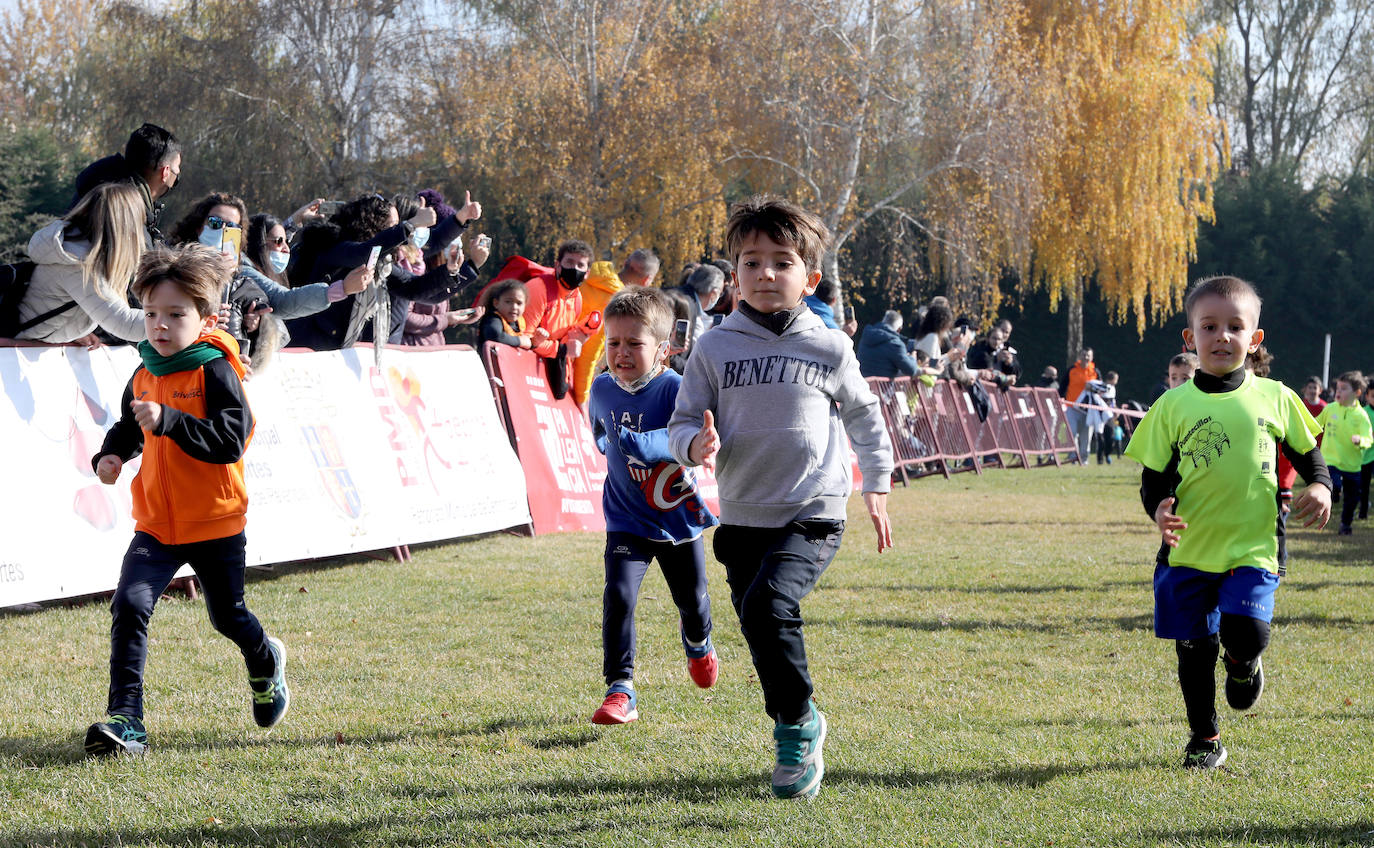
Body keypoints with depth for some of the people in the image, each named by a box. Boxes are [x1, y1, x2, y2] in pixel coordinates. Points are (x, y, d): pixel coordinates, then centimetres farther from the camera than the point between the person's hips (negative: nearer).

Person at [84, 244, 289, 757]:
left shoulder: (215, 371, -13)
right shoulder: (144, 376, 5)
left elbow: (232, 440, -24)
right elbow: (128, 427, 23)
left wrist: (169, 421, -32)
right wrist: (112, 454, 2)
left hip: (216, 524, -4)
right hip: (155, 524, 4)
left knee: (228, 617, 15)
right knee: (129, 605, -17)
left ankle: (266, 663, 50)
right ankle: (125, 722, -18)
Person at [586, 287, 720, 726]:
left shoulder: (675, 389, -21)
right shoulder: (602, 390, -5)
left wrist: (643, 444, -52)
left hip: (679, 516, -2)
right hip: (627, 520, 2)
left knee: (692, 599, 16)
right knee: (618, 594, -18)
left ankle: (698, 643, 52)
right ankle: (620, 690, -15)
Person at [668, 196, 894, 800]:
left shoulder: (829, 349, 1)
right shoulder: (715, 348, 2)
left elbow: (864, 416, 17)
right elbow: (682, 422, 3)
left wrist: (877, 486, 20)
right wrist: (696, 444, -20)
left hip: (815, 513, -3)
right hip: (743, 517, 3)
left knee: (768, 602, -25)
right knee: (764, 634, 8)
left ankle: (798, 722, -9)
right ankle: (799, 734, 28)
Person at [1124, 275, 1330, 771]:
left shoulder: (1275, 398, 2)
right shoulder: (1173, 406, -1)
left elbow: (1307, 452, 15)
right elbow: (1152, 477, 4)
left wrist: (1320, 486, -5)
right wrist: (1158, 508, -16)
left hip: (1252, 548, -1)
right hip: (1188, 550, 1)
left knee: (1247, 632, -19)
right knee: (1194, 648, 7)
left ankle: (1243, 663, 18)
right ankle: (1204, 739, 28)